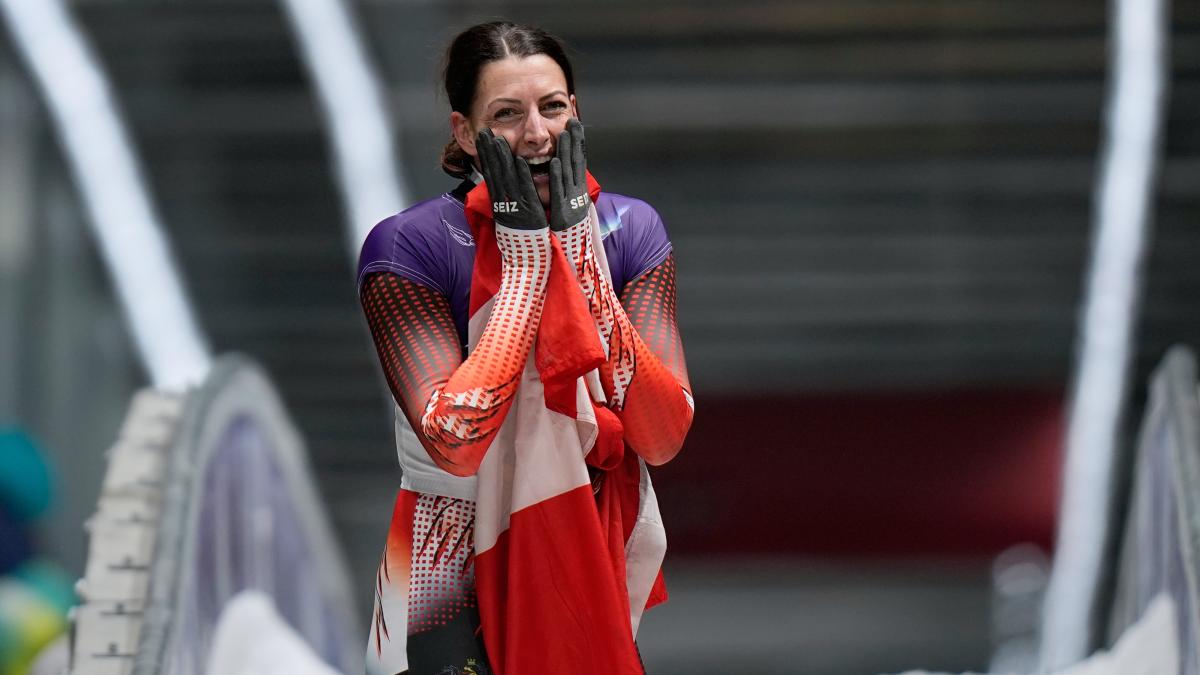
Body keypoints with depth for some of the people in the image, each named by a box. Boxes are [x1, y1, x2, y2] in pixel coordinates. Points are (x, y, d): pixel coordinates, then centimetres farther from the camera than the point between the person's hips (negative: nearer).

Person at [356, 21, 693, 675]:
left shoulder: (630, 230, -5)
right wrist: (526, 266, -23)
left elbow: (663, 439, -14)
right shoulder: (407, 248, -15)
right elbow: (455, 443, -26)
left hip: (598, 551, 4)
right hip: (462, 568, -4)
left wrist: (582, 264, -20)